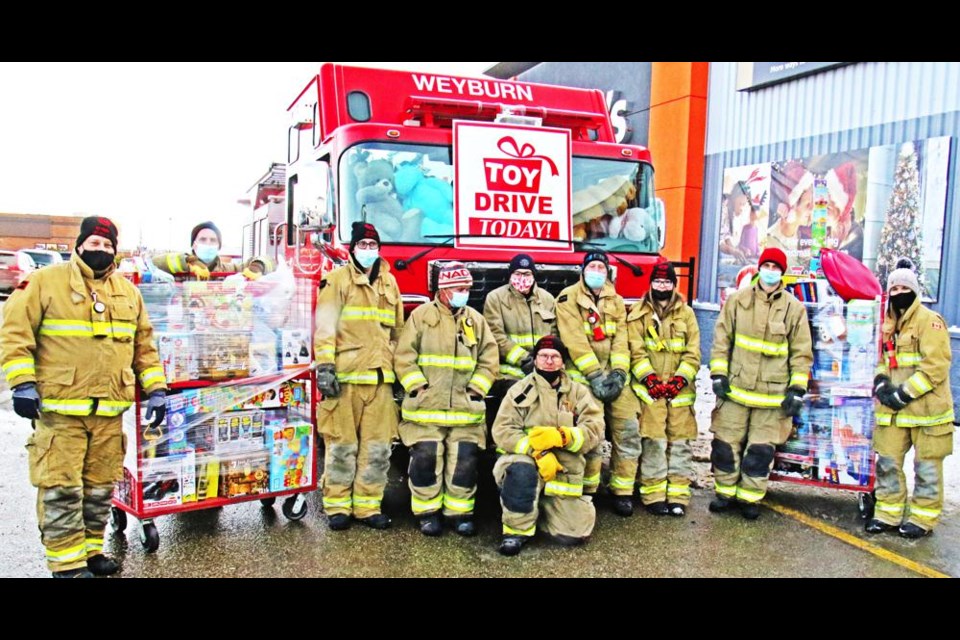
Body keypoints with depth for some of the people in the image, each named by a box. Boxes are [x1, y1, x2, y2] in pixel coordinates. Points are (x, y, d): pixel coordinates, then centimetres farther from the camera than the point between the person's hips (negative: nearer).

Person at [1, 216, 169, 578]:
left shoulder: (128, 292, 13)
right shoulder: (45, 282, -2)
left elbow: (144, 345, 16)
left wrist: (155, 388, 9)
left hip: (110, 411, 5)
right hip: (59, 408, -5)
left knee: (100, 486, 13)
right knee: (61, 487, -1)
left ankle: (90, 549, 27)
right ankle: (68, 563, 10)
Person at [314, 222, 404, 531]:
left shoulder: (389, 282, 18)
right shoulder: (337, 279, 3)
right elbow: (325, 325, -5)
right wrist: (324, 366, -14)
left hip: (380, 378, 5)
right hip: (345, 376, -4)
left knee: (377, 447, 5)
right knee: (341, 445, 1)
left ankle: (368, 506, 14)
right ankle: (337, 506, 11)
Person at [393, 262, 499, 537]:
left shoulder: (476, 320, 13)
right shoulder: (421, 315, 3)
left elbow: (489, 360, 11)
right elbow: (404, 356, -1)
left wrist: (476, 389, 1)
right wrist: (418, 386, -9)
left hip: (465, 407, 3)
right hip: (426, 406, -2)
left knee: (465, 460, 1)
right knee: (426, 458, -3)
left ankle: (460, 512, 15)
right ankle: (427, 512, 12)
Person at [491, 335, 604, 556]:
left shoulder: (578, 392, 9)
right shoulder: (520, 390, 2)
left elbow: (595, 429, -5)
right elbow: (502, 431, -9)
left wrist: (560, 436, -23)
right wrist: (538, 452, -23)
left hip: (563, 473, 3)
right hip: (528, 462, -2)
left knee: (575, 533, -8)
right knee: (522, 470, -38)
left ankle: (542, 507, 24)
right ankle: (516, 530, -14)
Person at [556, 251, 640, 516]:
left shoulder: (617, 302, 14)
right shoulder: (568, 298, -1)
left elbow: (621, 339, 4)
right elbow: (575, 341, -11)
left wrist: (618, 373, -10)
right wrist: (595, 375, -17)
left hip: (614, 374, 5)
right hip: (583, 374, -4)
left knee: (628, 430, -1)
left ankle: (622, 492, 11)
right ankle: (587, 492, 8)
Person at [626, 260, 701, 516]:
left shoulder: (686, 314, 11)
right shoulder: (638, 314, 6)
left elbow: (693, 353, 5)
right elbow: (636, 351, -2)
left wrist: (679, 380, -8)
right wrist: (651, 380, -13)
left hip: (680, 389, 2)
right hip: (650, 389, -2)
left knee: (680, 442, 2)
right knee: (654, 442, -5)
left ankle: (678, 495, 9)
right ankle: (654, 495, 2)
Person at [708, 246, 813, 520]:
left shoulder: (795, 308, 0)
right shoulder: (738, 300, 2)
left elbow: (802, 353, 2)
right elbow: (721, 339, 4)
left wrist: (797, 390, -4)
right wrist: (718, 374, -3)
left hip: (773, 393, -1)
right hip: (735, 388, 1)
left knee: (761, 450, 7)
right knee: (726, 443, 7)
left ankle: (750, 497, 23)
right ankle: (726, 492, 25)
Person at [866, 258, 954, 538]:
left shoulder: (930, 321, -10)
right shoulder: (889, 324, 12)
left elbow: (936, 366, -17)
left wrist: (904, 394, -18)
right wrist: (881, 383, -1)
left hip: (927, 408, -7)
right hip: (893, 410, 7)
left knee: (927, 467, 5)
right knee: (888, 461, 9)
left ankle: (922, 518, 18)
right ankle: (888, 513, 21)